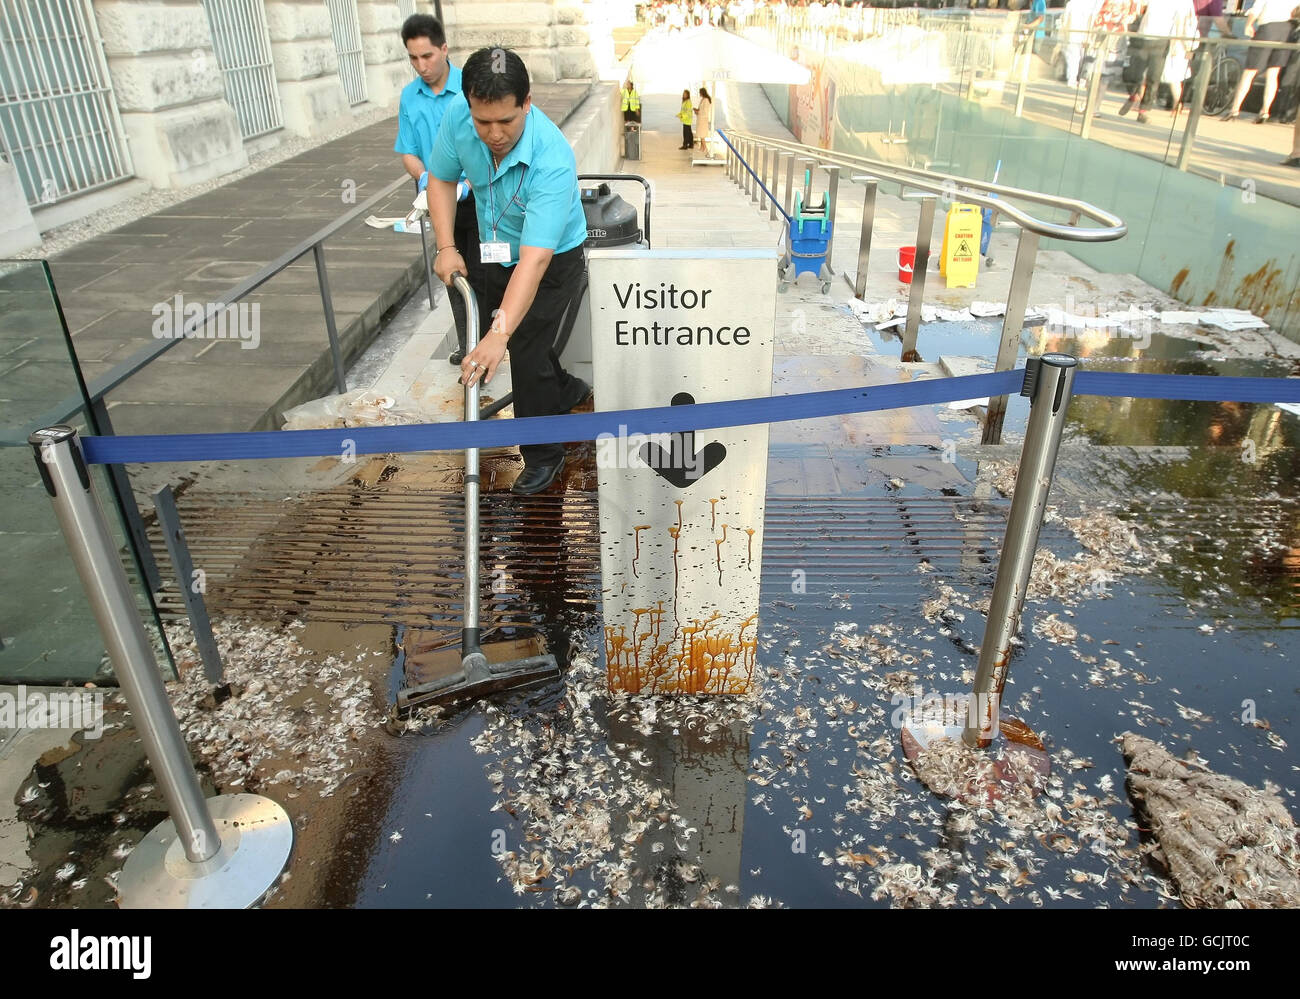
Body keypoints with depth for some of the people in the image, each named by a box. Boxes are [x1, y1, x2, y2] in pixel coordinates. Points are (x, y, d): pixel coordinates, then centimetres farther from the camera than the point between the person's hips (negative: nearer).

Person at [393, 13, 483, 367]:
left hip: (477, 197, -5)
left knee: (480, 275, -2)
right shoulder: (409, 96, 0)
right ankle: (467, 343, 29)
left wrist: (466, 184, -29)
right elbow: (408, 153, 3)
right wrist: (427, 179, -19)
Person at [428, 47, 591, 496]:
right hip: (497, 252, 6)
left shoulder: (553, 160, -39)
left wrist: (499, 334, -53)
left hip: (553, 260, -6)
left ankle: (543, 455, 13)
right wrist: (445, 247, -13)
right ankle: (566, 391, 51)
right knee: (521, 341, 21)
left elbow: (534, 261, -45)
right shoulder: (458, 117, -22)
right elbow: (441, 178, -1)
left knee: (526, 352, -8)